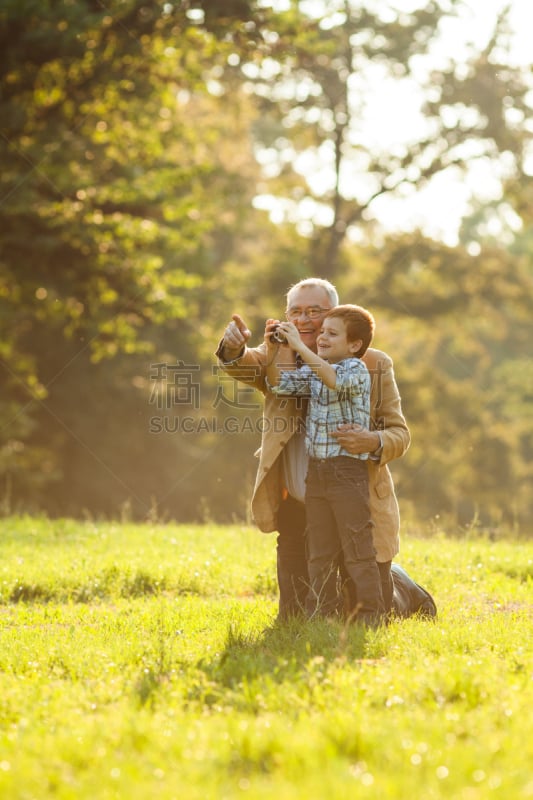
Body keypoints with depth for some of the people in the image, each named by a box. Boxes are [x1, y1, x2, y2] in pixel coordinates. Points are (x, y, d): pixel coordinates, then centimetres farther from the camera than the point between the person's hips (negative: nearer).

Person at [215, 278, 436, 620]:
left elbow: (400, 434, -5)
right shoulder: (278, 358, 2)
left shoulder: (373, 364, -3)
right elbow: (242, 364, -18)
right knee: (296, 617, 3)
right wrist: (234, 347, -41)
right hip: (296, 511, 2)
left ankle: (397, 584, 43)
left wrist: (374, 441, -28)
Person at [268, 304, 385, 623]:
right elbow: (281, 383, 6)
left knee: (358, 550, -4)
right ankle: (321, 615, 18)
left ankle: (370, 615, 2)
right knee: (319, 552, 12)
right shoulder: (313, 370, 13)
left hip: (348, 469, -7)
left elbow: (335, 379, -29)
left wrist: (300, 347, -28)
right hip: (317, 471, 7)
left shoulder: (356, 369, -9)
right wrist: (271, 353, -10)